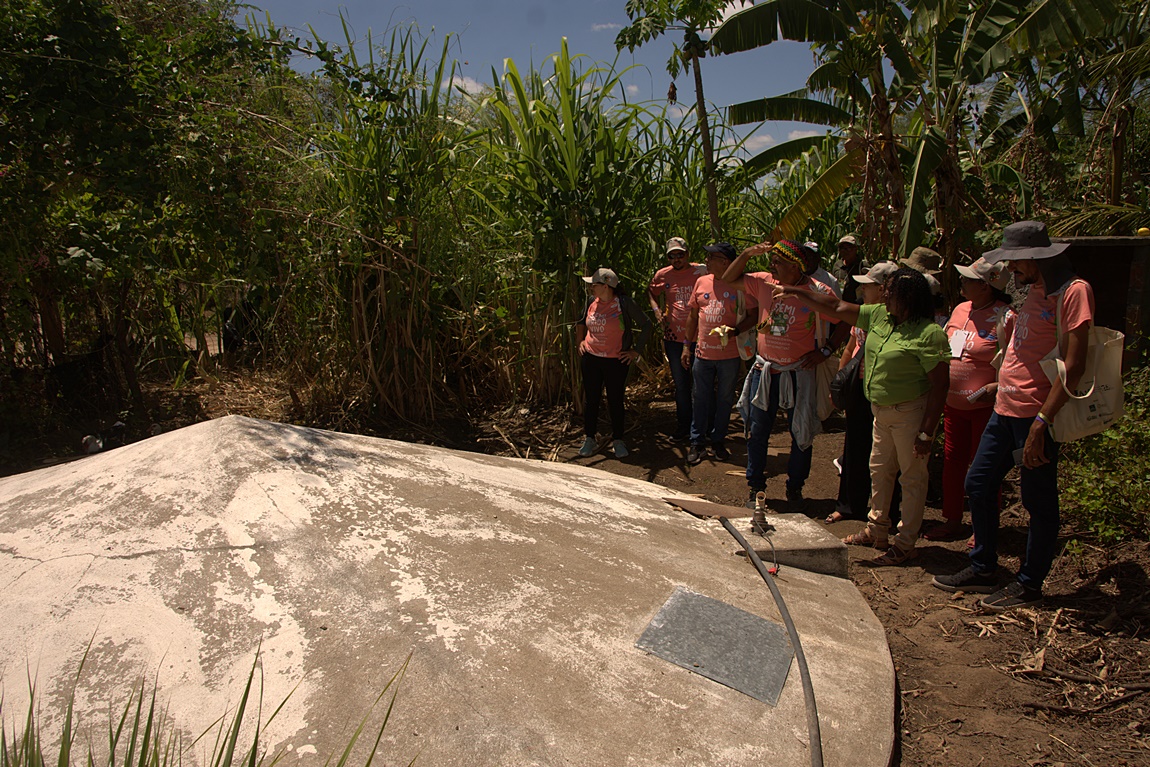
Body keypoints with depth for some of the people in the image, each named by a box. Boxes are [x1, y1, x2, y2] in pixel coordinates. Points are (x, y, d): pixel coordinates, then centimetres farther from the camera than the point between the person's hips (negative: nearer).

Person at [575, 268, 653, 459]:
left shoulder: (624, 303, -11)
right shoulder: (592, 301, 3)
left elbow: (646, 325, -6)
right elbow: (581, 322, 23)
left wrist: (636, 351, -6)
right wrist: (580, 341, 11)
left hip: (616, 361, -4)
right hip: (590, 359, 4)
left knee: (615, 401, 6)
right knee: (590, 399, 9)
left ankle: (617, 440, 20)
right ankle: (590, 439, 21)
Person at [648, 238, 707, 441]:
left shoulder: (702, 271, -4)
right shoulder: (662, 275, 2)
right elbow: (651, 292, 21)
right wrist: (656, 308, 2)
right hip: (674, 338, 2)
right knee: (681, 385, 13)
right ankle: (683, 426, 27)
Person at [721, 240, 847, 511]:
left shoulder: (817, 291, -9)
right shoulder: (764, 282, 0)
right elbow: (729, 279, 9)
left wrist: (826, 350, -8)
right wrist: (748, 253, -4)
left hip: (799, 373, -2)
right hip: (765, 371, 3)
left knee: (801, 434, 8)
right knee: (758, 431, 8)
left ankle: (794, 489, 25)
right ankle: (755, 486, 23)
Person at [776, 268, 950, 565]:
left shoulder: (928, 334, -20)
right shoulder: (879, 315, 3)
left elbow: (940, 386, -19)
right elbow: (837, 309, 10)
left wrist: (926, 432, -20)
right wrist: (796, 294, 8)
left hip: (910, 413, -8)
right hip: (882, 410, 8)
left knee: (912, 478, 4)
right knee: (879, 471, 17)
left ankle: (906, 544, 16)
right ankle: (876, 531, 32)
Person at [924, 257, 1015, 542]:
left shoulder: (1004, 318, -13)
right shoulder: (960, 310, 8)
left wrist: (998, 386, -26)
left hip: (985, 406, -7)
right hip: (954, 402, 7)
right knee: (952, 461, 13)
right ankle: (951, 520, 27)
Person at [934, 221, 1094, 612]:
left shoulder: (1074, 291, -12)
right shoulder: (1034, 293, 15)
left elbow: (1074, 365, -19)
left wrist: (1043, 420, -23)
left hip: (1036, 416, -9)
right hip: (1004, 410, 9)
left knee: (1039, 502, 5)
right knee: (978, 484, 12)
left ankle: (1029, 584, 19)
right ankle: (983, 570, 26)